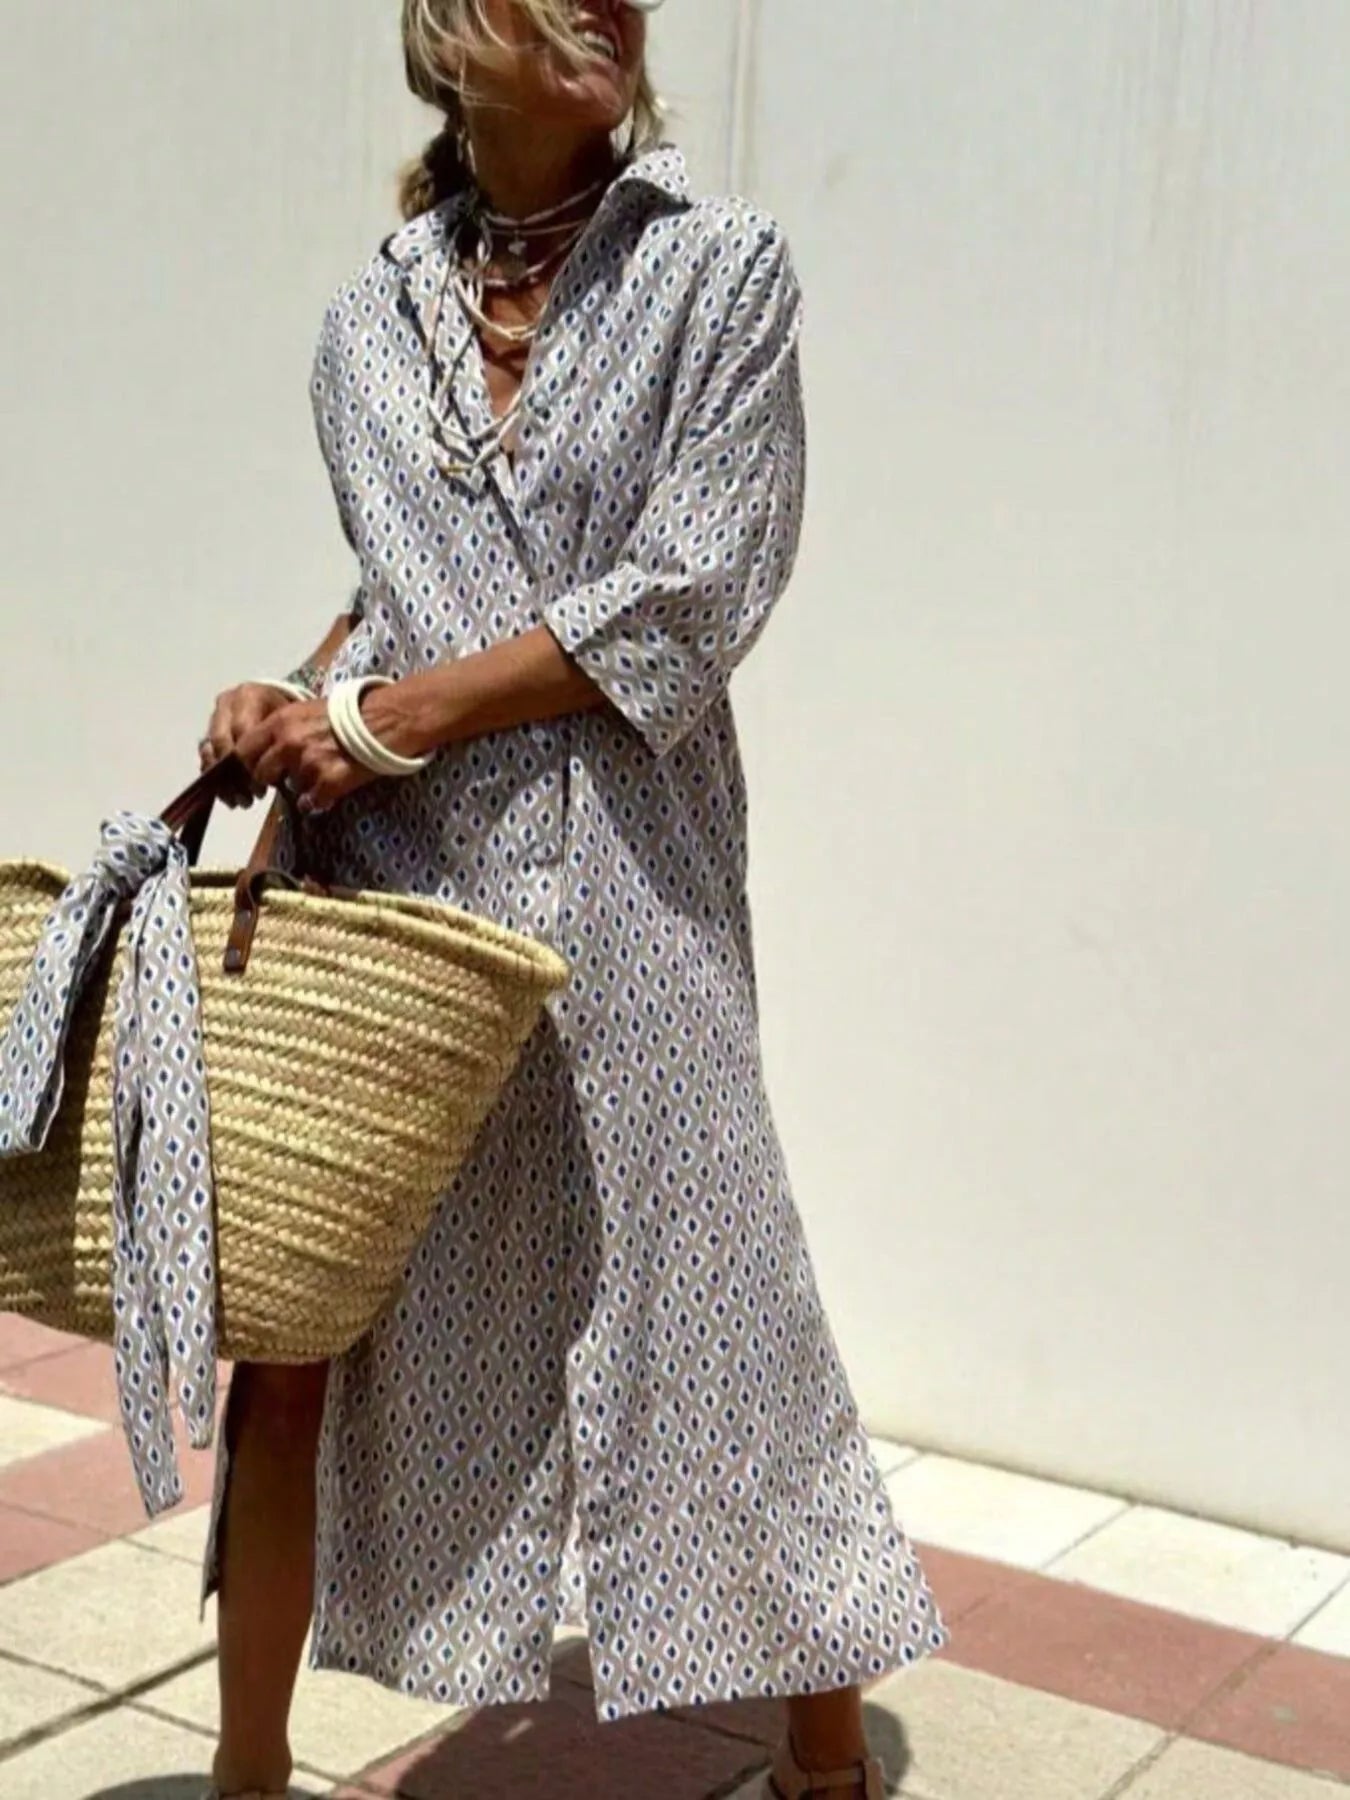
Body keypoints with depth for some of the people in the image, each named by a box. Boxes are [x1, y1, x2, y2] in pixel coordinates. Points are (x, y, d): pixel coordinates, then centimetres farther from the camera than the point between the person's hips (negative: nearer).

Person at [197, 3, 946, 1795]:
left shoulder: (722, 267, -1)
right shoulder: (371, 320, 10)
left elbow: (691, 593, -9)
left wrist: (389, 717, -11)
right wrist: (303, 701, -1)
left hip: (619, 890, -3)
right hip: (386, 884, 4)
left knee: (698, 1314, 5)